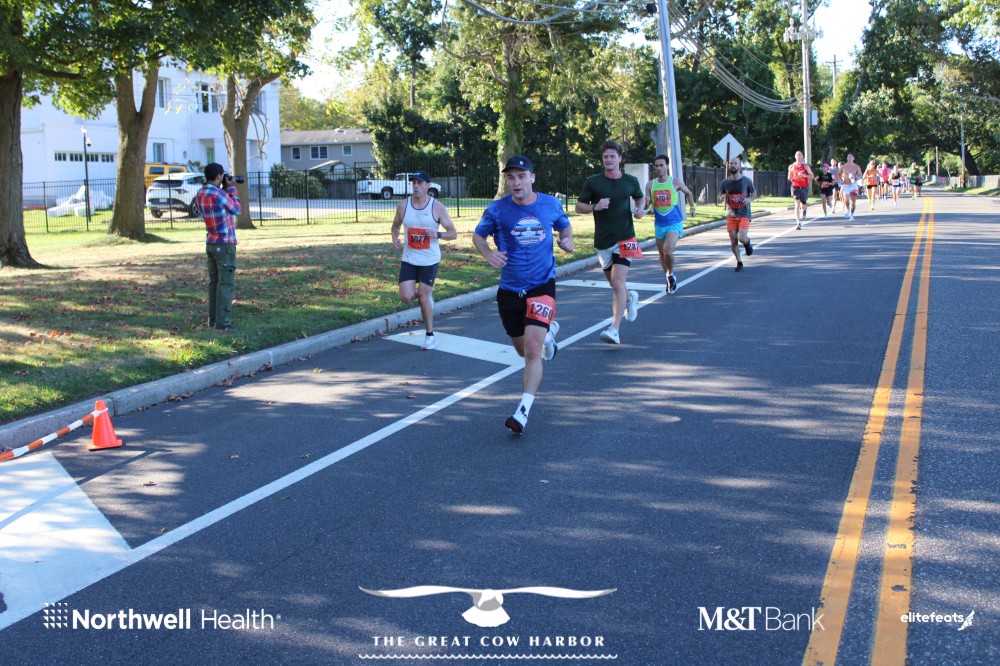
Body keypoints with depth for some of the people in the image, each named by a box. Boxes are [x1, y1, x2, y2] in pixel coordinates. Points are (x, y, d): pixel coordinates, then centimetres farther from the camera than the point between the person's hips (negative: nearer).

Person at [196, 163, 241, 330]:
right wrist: (231, 188, 4)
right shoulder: (219, 194, -18)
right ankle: (222, 323, -7)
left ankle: (213, 320, 15)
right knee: (226, 284, -5)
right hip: (225, 244, -8)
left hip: (211, 243, 8)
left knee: (214, 282, 13)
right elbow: (236, 210, -2)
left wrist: (224, 189, 14)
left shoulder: (200, 194, 7)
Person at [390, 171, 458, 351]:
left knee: (423, 296, 0)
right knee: (406, 297, -8)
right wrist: (395, 238, -5)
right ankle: (426, 293, 29)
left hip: (430, 260, -3)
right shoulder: (403, 205, -2)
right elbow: (396, 225, 16)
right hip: (409, 259, 3)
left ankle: (430, 335, 17)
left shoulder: (437, 207, -9)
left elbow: (453, 233, -4)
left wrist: (437, 234, -24)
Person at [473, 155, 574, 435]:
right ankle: (548, 333, 51)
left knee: (532, 350, -16)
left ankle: (523, 411, -14)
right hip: (509, 289, 2)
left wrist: (567, 240, -6)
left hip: (542, 285, -2)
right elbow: (478, 235, 9)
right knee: (523, 349, 17)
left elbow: (565, 226, 17)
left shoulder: (551, 204, -2)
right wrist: (488, 254, -12)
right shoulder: (497, 210, -5)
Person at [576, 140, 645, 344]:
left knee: (618, 282, -17)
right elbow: (579, 206, 2)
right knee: (614, 282, 15)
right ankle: (630, 297, 51)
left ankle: (615, 330, -21)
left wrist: (641, 209, 1)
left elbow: (640, 197, 23)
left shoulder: (631, 181, 4)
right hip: (602, 241, 2)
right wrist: (595, 207, -17)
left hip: (625, 239, -2)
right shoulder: (593, 182, 0)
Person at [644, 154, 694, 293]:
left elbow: (689, 193, 15)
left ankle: (671, 275, 2)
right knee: (662, 254, 11)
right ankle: (669, 280, 31)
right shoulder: (650, 185, 1)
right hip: (659, 224, 4)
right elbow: (645, 205, 1)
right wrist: (646, 202, -20)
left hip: (674, 224, -4)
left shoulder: (675, 183, -4)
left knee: (667, 251, -22)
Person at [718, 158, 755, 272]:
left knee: (742, 238, -18)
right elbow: (720, 196, 13)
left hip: (744, 214, -2)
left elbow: (753, 193, 11)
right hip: (731, 214, 3)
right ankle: (739, 262, 19)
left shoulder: (747, 181, -3)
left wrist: (749, 199, -12)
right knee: (733, 240, 1)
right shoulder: (725, 182, 1)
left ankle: (748, 243, 20)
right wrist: (721, 197, -12)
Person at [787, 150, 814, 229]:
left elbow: (812, 176, -3)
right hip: (795, 186, 0)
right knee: (797, 203, -17)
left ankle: (803, 211, 50)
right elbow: (789, 178, 16)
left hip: (804, 187, 0)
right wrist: (790, 178, -9)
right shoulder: (791, 166, 4)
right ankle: (799, 223, -21)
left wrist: (804, 175, -20)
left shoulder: (806, 166, -1)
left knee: (803, 205, 9)